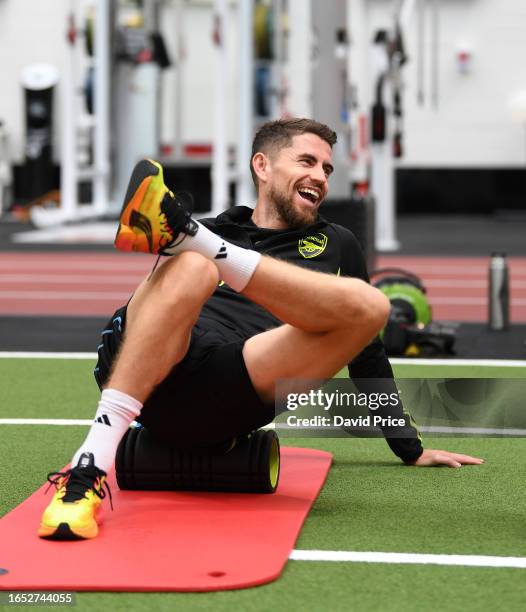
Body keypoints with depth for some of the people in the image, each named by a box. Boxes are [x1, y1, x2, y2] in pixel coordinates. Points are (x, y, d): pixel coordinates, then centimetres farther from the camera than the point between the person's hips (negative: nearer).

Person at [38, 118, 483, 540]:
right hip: (154, 384, 0)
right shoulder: (214, 228, 31)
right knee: (190, 267, -33)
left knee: (369, 304, -21)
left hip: (227, 405, 0)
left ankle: (181, 230, -23)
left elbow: (367, 353, 37)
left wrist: (410, 449, 34)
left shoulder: (335, 246, 33)